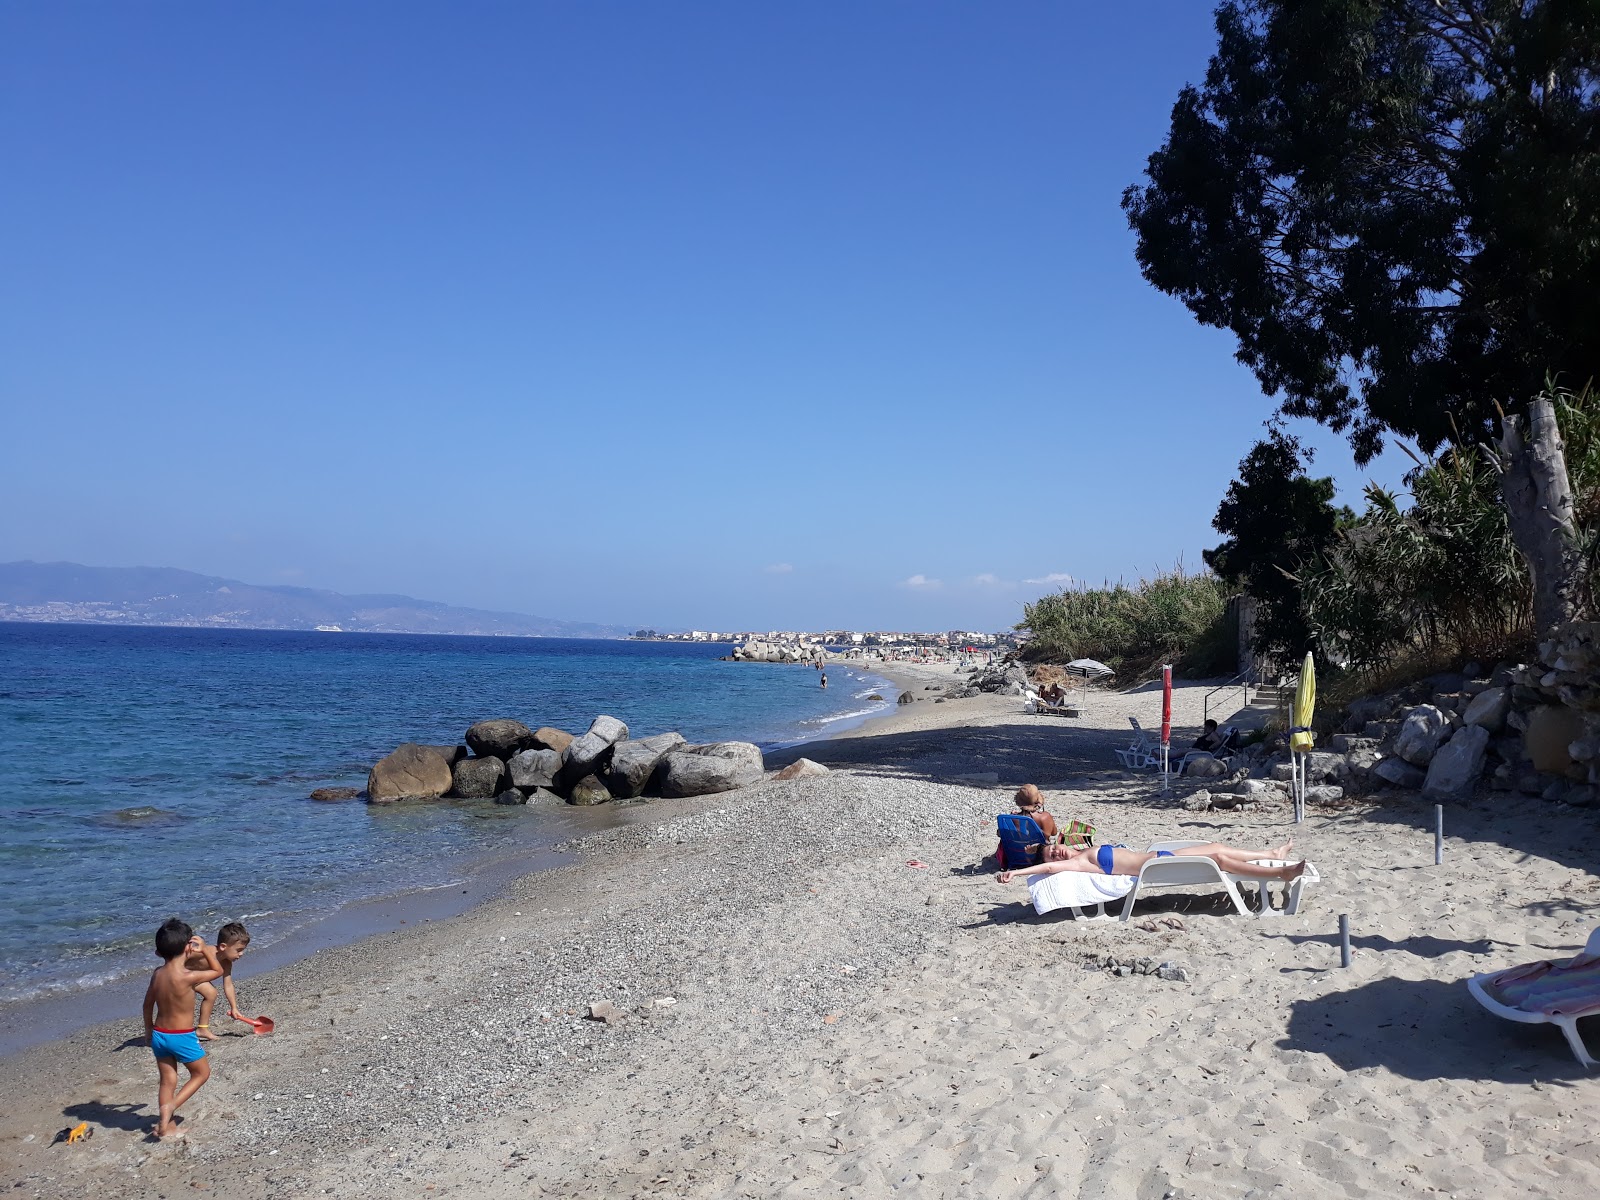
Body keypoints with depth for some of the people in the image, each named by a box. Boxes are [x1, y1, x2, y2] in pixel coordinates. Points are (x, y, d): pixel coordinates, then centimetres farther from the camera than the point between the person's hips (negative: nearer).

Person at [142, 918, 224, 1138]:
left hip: (159, 1035, 6)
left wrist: (149, 1030, 22)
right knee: (202, 1072, 15)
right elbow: (218, 970, -8)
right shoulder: (188, 977, -23)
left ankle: (166, 1125, 20)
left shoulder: (157, 973, -4)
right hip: (182, 1036, -6)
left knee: (168, 1081, 16)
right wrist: (205, 950, 0)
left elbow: (148, 1004, 9)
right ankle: (170, 1106, 1)